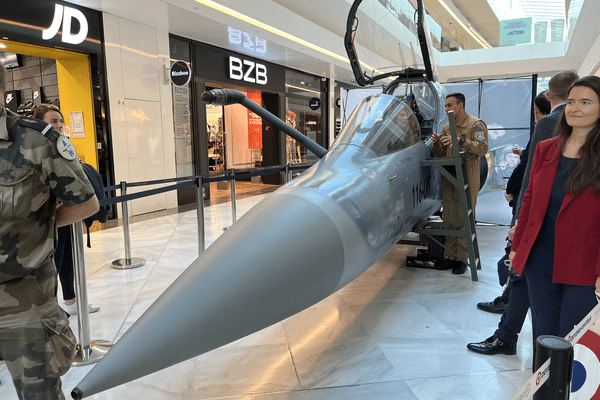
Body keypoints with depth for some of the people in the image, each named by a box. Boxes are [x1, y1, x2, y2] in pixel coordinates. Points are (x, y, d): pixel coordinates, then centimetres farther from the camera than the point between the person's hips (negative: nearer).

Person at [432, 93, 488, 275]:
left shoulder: (476, 125, -2)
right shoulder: (447, 128, 18)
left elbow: (483, 148, -16)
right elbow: (441, 155, 18)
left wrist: (462, 140, -25)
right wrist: (437, 143, -2)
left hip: (467, 178, -6)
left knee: (464, 218, -4)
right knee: (449, 218, 7)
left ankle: (462, 259, 3)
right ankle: (451, 256, 14)